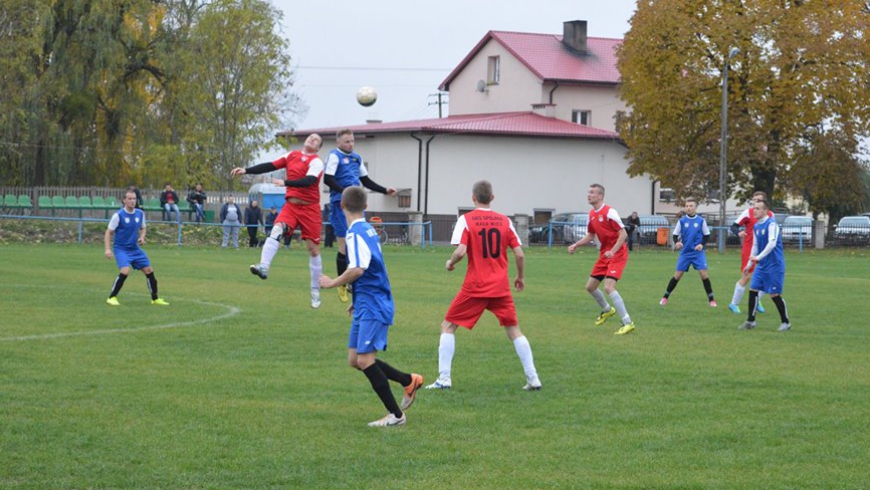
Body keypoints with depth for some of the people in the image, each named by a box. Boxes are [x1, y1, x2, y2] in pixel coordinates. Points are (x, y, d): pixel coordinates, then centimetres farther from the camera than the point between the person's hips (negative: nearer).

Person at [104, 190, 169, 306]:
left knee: (149, 271, 4)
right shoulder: (118, 215, -14)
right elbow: (109, 233, -9)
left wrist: (142, 237, -3)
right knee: (125, 271, -26)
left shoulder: (140, 214, 2)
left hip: (135, 249, 6)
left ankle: (155, 299, 21)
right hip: (121, 249, -6)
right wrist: (108, 249, -19)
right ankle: (112, 298, -12)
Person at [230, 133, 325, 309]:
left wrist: (285, 182, -34)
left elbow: (309, 181, -23)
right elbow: (270, 166, 8)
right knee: (277, 229, -24)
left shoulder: (316, 162, -7)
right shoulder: (292, 156, 9)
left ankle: (315, 291, 11)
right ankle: (263, 267, -42)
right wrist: (246, 170, 1)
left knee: (313, 248, 0)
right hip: (291, 205, 3)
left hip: (310, 208, -3)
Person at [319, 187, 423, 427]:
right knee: (355, 360, 11)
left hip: (372, 308, -9)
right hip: (366, 306, 9)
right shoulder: (368, 230, 14)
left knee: (365, 360, -9)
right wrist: (357, 300, 28)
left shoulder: (355, 233, -16)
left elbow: (357, 270, -27)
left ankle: (395, 414, -3)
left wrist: (332, 283, -13)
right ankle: (409, 381, 20)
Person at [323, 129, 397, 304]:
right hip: (340, 205, -7)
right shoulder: (335, 156, -6)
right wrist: (345, 192, -23)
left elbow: (366, 181, 26)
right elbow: (328, 179, -16)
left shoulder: (356, 158, 16)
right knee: (345, 245, -6)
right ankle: (342, 286, 5)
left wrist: (385, 190, 19)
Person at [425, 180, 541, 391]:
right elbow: (519, 254, 2)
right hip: (501, 287, 3)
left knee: (448, 326, 9)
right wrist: (520, 277, 19)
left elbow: (460, 251, -17)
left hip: (475, 287, -3)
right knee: (514, 330, 15)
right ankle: (533, 378, 7)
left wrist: (450, 263, 5)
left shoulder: (466, 220, -5)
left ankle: (444, 378, -1)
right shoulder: (505, 221, 4)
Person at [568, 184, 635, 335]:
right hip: (604, 254, 9)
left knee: (609, 287, -22)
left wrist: (612, 251, -29)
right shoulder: (592, 214, 8)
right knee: (590, 287, 13)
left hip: (617, 253, -9)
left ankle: (628, 323, -18)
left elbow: (623, 234, -20)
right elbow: (590, 235, 21)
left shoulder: (609, 212, -18)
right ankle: (607, 310, 40)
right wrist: (575, 245, 8)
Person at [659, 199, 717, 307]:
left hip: (698, 252, -1)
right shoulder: (682, 221, 0)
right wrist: (677, 242, -18)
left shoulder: (701, 221, -1)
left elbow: (707, 235, 7)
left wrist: (702, 244, -11)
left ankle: (711, 299, -3)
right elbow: (675, 234, 4)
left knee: (703, 273, -13)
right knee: (678, 275, 0)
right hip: (685, 252, 1)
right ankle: (665, 297, 13)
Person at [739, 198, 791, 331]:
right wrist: (750, 263, 19)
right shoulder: (756, 226, 10)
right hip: (761, 265, 8)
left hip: (774, 265, -8)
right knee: (753, 290, 2)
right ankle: (750, 321, 10)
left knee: (774, 294, -5)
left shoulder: (771, 224, -15)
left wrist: (758, 257, -29)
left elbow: (772, 243, -25)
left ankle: (786, 322, 9)